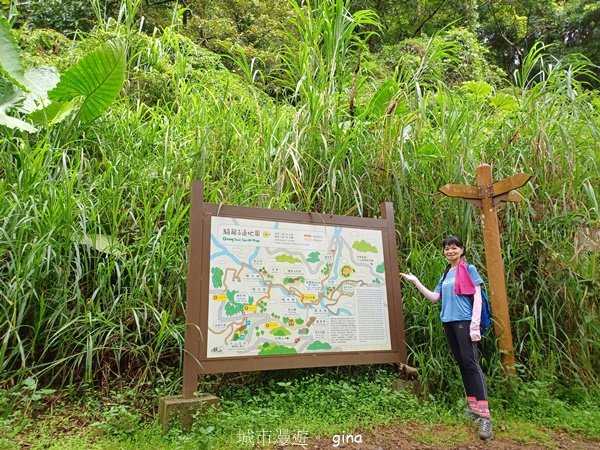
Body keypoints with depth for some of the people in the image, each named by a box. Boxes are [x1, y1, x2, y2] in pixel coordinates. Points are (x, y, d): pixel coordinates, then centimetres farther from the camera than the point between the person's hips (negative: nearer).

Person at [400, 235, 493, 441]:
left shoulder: (469, 269, -1)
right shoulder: (445, 274, 16)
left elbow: (477, 297, -7)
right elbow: (435, 297, 15)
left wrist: (475, 324, -16)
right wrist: (415, 282, 7)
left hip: (464, 321, -6)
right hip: (448, 322, 7)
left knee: (471, 362, -13)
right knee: (461, 363, 10)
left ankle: (484, 415, -14)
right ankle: (472, 405, 19)